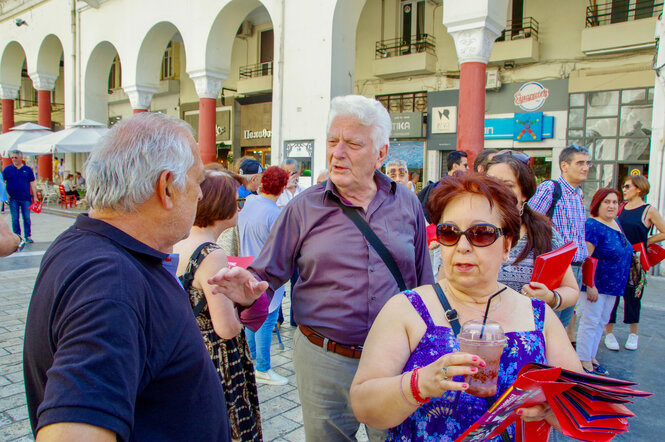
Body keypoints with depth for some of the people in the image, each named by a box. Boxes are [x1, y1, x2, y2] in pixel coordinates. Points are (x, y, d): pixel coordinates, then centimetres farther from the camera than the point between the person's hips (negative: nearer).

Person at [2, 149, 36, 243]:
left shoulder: (27, 169, 6)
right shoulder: (7, 169, 4)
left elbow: (32, 184, 8)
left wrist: (35, 197, 4)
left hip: (26, 198, 0)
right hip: (13, 199, 0)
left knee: (27, 218, 2)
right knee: (15, 218, 5)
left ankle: (28, 236, 8)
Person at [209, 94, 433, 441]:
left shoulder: (407, 204, 1)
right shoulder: (304, 207, -4)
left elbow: (423, 280, 9)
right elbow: (268, 275, -2)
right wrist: (249, 289, -24)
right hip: (323, 361, -1)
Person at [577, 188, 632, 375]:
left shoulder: (616, 223, 10)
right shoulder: (593, 226, -18)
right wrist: (590, 285, -24)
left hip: (612, 286, 9)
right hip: (595, 284, -9)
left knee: (601, 322, 15)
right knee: (590, 322, -2)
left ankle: (591, 358, 27)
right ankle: (584, 362, 8)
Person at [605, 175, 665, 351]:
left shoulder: (649, 210, -4)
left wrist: (644, 242, -2)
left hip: (636, 262, -3)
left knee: (633, 296, 8)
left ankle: (633, 334, 25)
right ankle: (609, 333, 14)